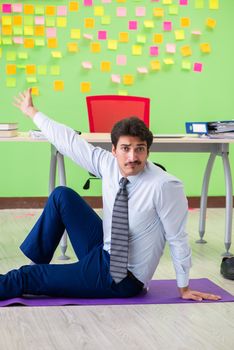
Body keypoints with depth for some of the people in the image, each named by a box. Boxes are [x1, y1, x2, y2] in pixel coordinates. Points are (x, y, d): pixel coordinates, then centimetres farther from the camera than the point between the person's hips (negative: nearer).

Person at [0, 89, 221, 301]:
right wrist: (31, 112, 10)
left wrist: (184, 289, -10)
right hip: (103, 252, 6)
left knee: (29, 278, -5)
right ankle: (36, 262, 12)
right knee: (62, 196, 1)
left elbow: (177, 238, -18)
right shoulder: (108, 164, -9)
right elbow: (69, 141, 2)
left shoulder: (165, 186, -26)